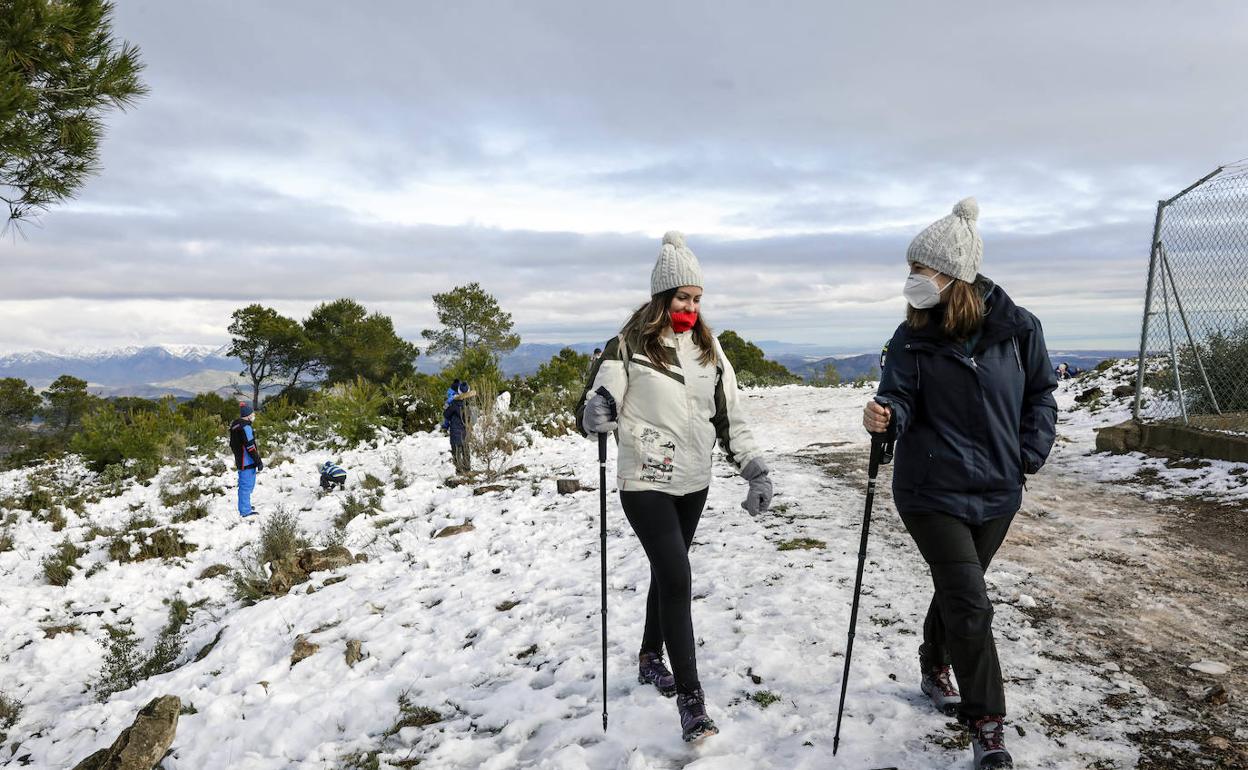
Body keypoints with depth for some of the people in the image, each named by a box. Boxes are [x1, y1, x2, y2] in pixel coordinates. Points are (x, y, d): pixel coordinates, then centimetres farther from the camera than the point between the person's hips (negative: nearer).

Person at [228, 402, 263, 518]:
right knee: (246, 486, -3)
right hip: (247, 462, -10)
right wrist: (259, 462, -16)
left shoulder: (235, 425, 12)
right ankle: (245, 511, 2)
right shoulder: (246, 427, -20)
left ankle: (244, 506, 35)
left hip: (240, 461, 10)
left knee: (244, 485, 22)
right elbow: (250, 447, -22)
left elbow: (232, 444, 20)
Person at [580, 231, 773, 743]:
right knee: (677, 578, -11)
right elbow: (597, 407, -13)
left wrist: (756, 470, -3)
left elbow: (730, 417, 6)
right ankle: (689, 695, 1)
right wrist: (596, 413, -38)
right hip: (645, 483, -5)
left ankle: (650, 658, 39)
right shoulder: (629, 345, -10)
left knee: (667, 573, 17)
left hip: (693, 483, 5)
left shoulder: (709, 348, 6)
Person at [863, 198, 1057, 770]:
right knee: (969, 605, -7)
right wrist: (885, 417, -35)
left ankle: (935, 669, 47)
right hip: (933, 491, -3)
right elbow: (901, 397, -13)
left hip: (997, 491, 3)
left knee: (957, 591, 20)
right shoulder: (912, 338, -10)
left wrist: (1031, 453, -2)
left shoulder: (1018, 329, -7)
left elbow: (1040, 392, 6)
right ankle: (988, 724, 11)